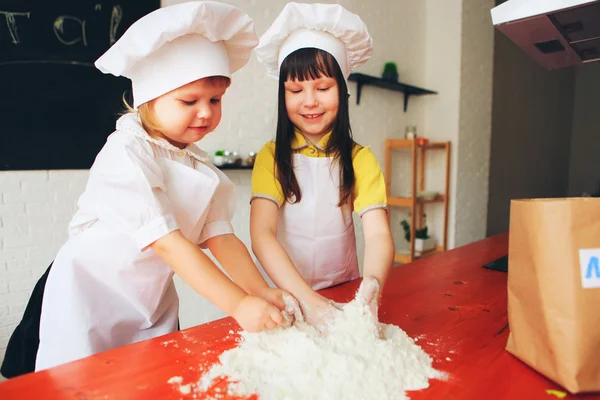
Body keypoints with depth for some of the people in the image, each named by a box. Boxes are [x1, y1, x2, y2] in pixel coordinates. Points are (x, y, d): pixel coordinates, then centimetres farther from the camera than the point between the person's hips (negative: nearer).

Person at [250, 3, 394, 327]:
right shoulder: (271, 157, -5)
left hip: (344, 294, 1)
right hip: (286, 297, 0)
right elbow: (261, 234, -16)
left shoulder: (360, 159, -2)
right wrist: (307, 298, -30)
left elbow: (379, 233, -12)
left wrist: (372, 286, -32)